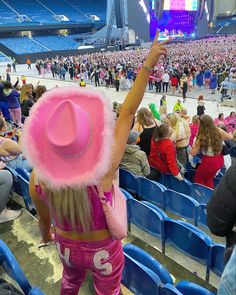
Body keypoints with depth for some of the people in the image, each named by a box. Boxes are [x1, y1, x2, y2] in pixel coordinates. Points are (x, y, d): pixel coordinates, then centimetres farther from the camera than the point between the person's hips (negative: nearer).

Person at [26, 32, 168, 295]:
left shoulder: (38, 178, -28)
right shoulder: (103, 170, -39)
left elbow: (44, 218, -8)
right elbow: (127, 112, -32)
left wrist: (46, 236, 15)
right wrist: (148, 64, -22)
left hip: (67, 247, 3)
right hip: (103, 251, -2)